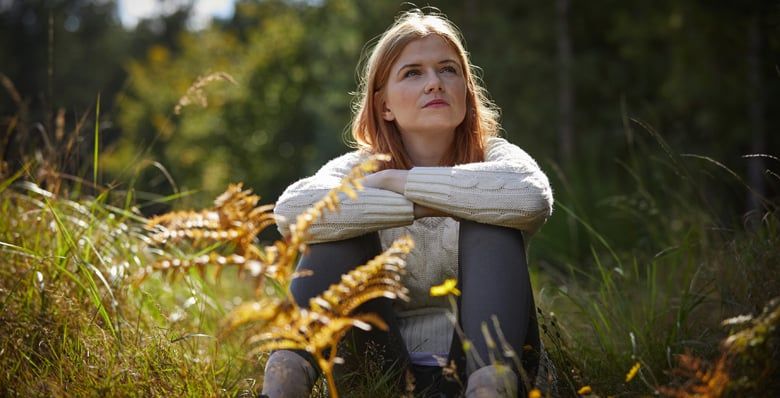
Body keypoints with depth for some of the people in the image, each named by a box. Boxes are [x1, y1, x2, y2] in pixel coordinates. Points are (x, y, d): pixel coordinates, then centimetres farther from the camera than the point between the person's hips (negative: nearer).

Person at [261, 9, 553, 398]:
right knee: (342, 228, -17)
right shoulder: (360, 169, 1)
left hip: (477, 364, 0)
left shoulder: (492, 157, -1)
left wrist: (397, 180, -22)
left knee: (488, 224, -22)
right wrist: (422, 206, -25)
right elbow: (291, 210, -24)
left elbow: (533, 198, -29)